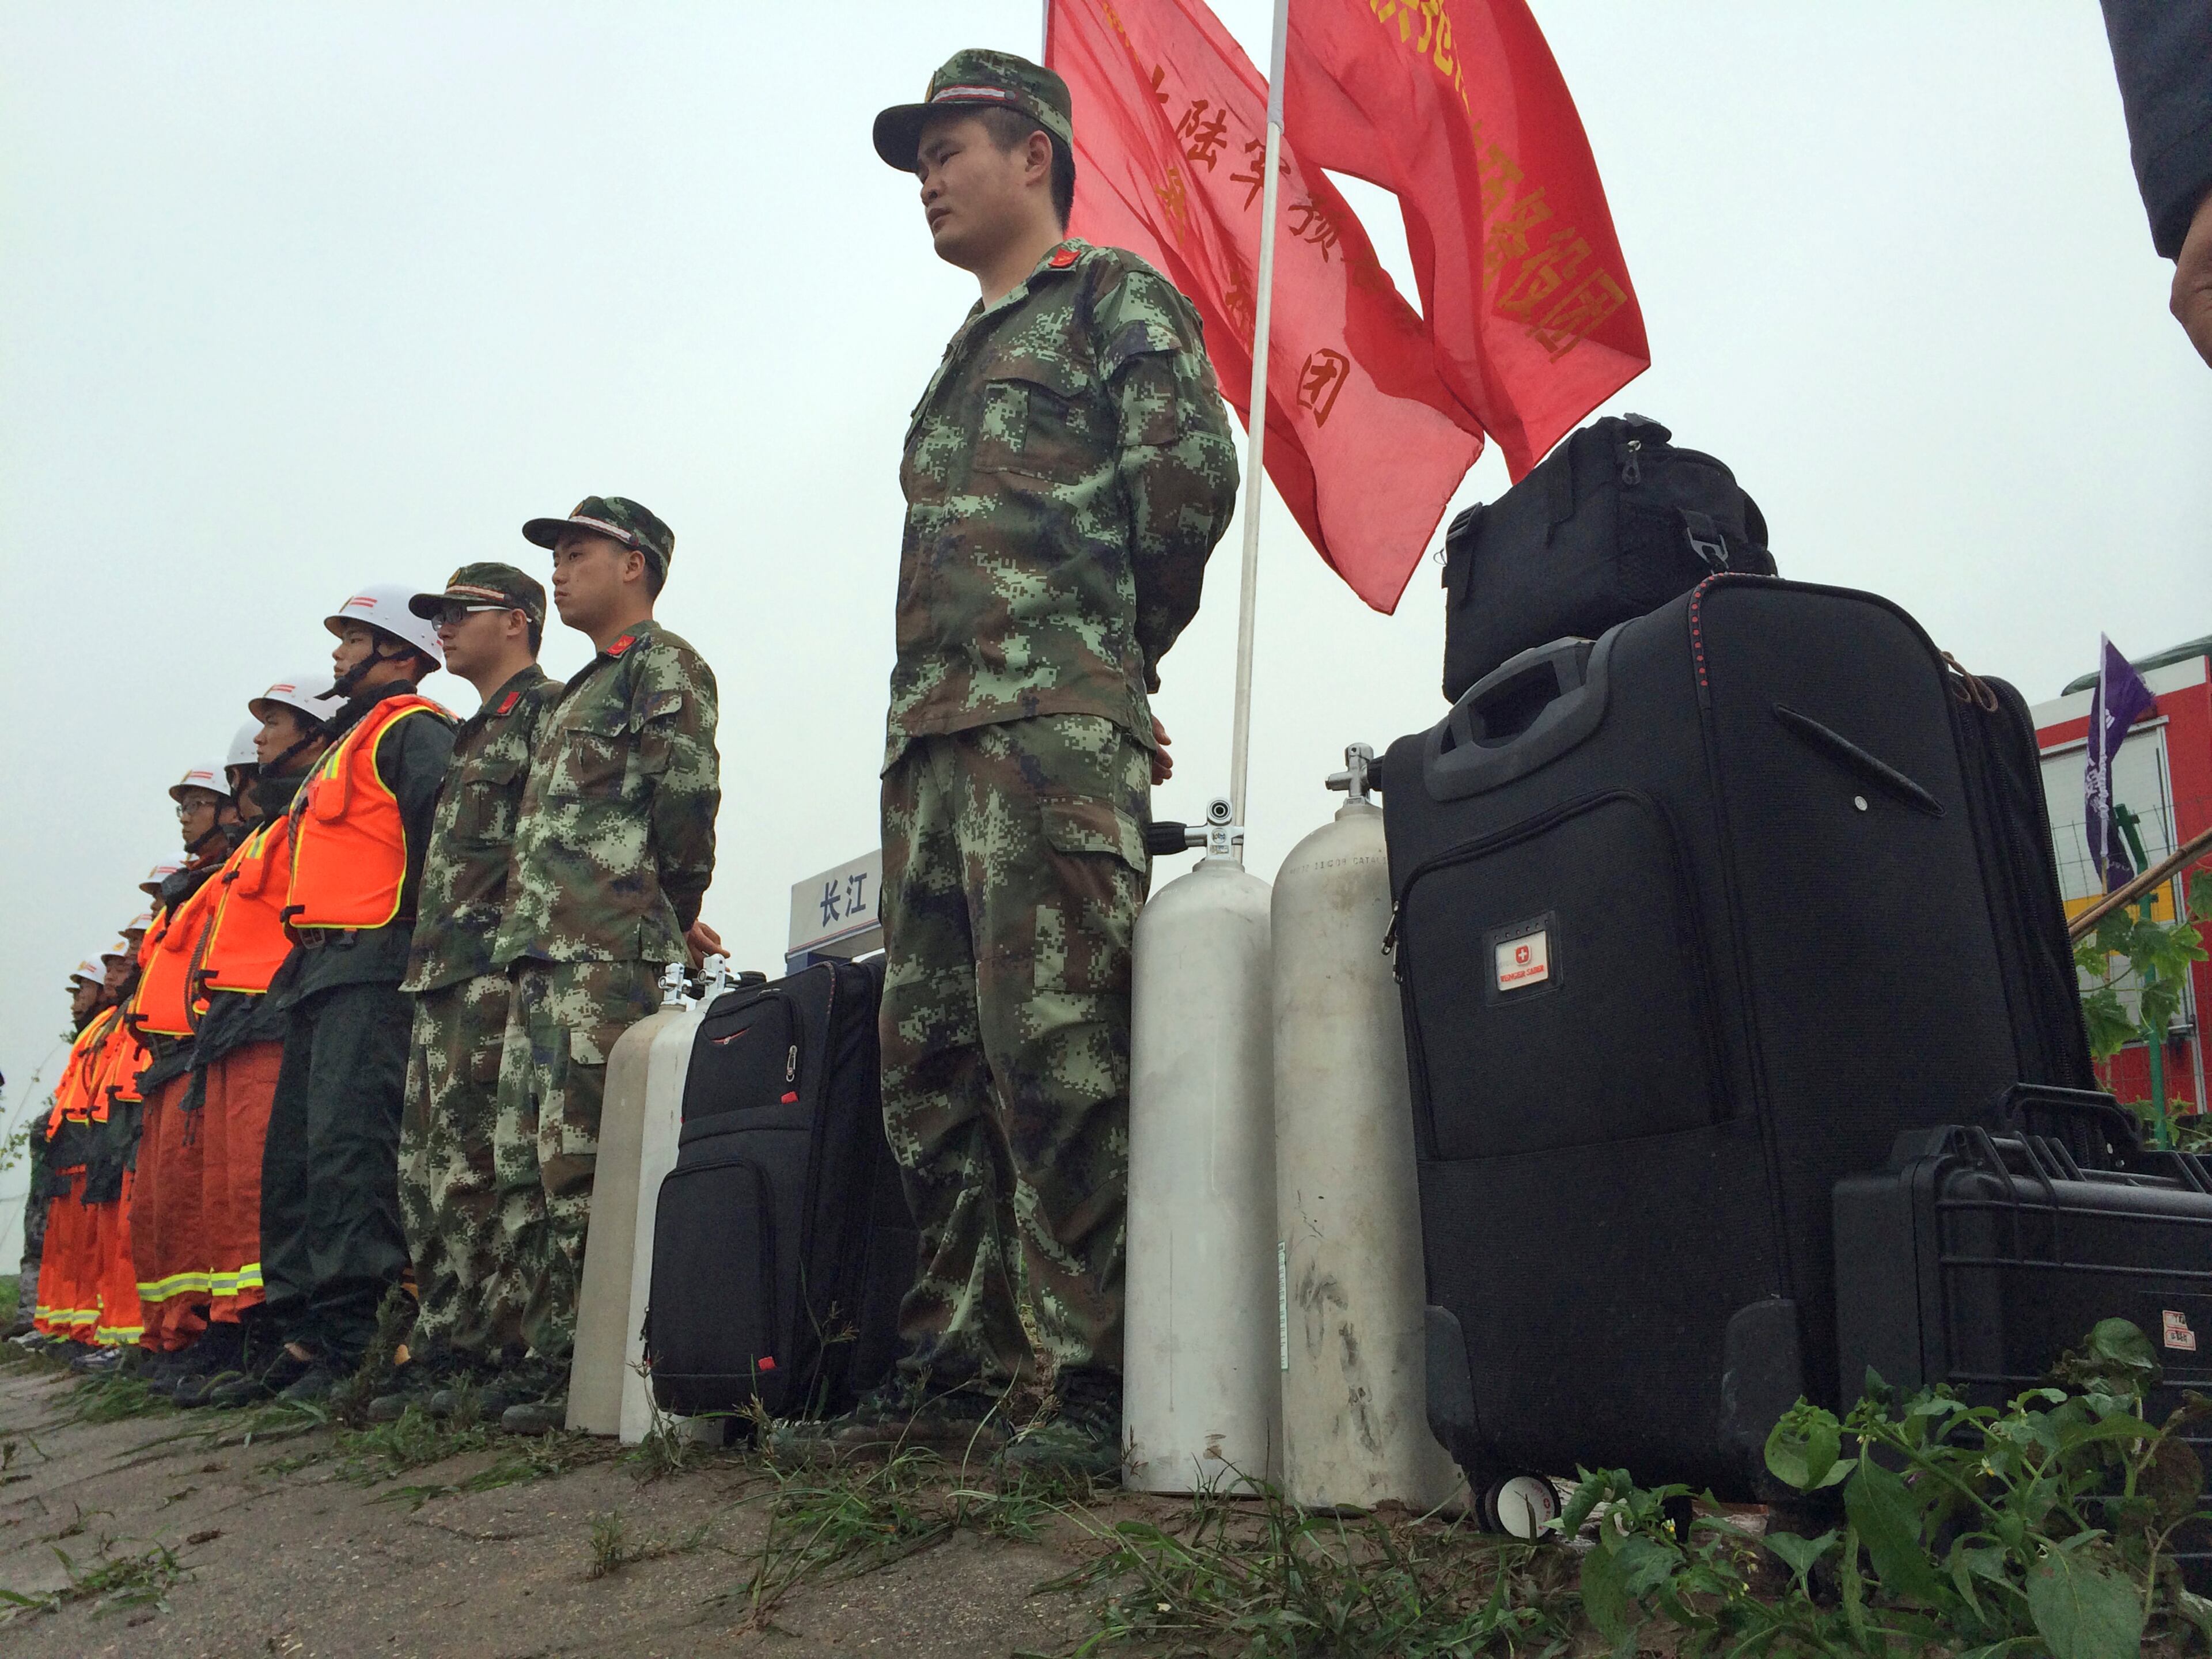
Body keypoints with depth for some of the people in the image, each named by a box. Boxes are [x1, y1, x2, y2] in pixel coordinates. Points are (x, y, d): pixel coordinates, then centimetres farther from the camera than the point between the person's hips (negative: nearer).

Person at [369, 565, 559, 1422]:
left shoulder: (547, 711, -3)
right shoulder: (475, 735, 27)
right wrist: (425, 959, 21)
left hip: (496, 974, -10)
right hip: (440, 979, 10)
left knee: (474, 1173, -11)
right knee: (429, 1174, 9)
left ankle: (491, 1351, -6)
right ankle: (444, 1347, 15)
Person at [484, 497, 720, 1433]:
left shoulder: (663, 667, -1)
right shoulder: (577, 696, 28)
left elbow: (686, 804, -11)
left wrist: (667, 922, -2)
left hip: (605, 955, -10)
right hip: (538, 958, 10)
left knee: (581, 1166, -10)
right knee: (525, 1166, 8)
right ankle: (552, 1352, 15)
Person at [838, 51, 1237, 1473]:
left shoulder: (1114, 300, 8)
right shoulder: (963, 362, 32)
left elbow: (1193, 473, -6)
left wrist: (1115, 647, 6)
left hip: (1051, 727, -8)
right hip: (930, 736, 8)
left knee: (1053, 1049, -14)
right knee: (931, 1062, 4)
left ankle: (1096, 1380, -6)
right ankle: (956, 1365, 11)